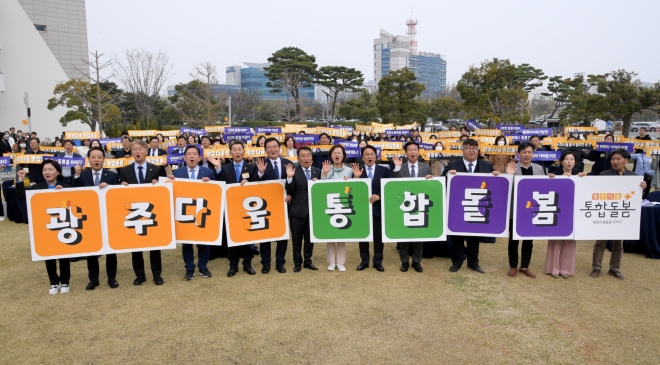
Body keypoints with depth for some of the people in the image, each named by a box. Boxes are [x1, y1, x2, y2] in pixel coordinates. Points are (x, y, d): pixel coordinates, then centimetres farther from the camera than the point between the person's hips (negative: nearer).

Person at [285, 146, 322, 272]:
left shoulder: (317, 171, 5)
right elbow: (289, 190, -18)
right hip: (297, 210, -3)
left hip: (313, 209, 3)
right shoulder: (293, 171, -7)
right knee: (297, 238, 7)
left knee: (310, 237, 13)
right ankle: (297, 263, 20)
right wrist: (289, 177, -32)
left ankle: (308, 261, 27)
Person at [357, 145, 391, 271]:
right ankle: (364, 261, 23)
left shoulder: (384, 170, 3)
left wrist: (378, 196, -14)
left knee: (378, 236, 8)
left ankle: (378, 262, 21)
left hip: (378, 208, 0)